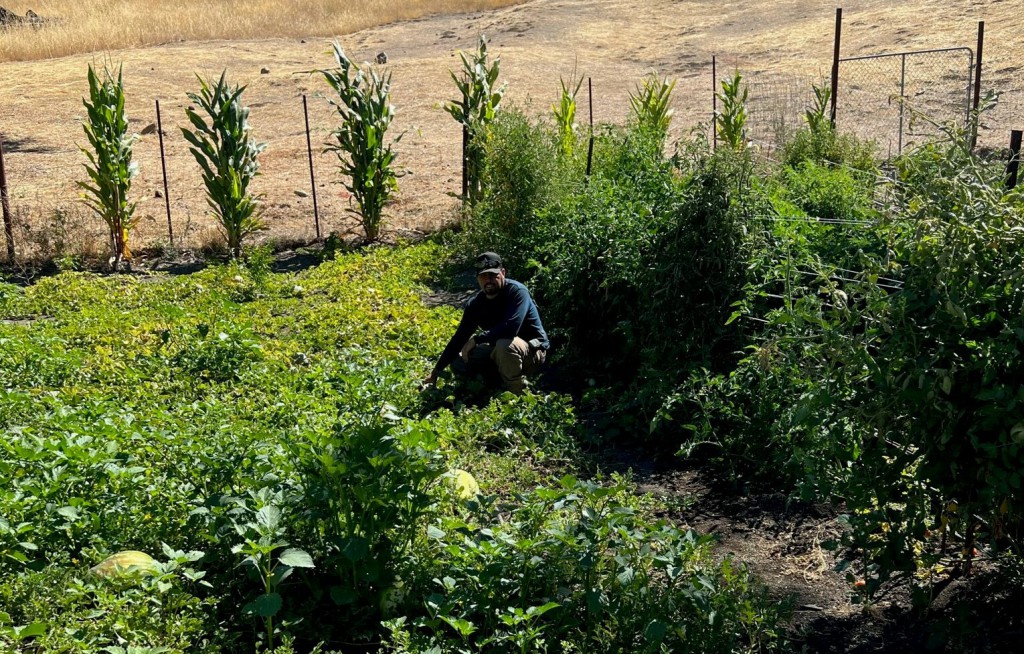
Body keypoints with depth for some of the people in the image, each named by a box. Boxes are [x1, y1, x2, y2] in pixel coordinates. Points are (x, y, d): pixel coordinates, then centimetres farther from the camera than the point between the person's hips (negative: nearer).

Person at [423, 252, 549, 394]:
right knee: (458, 361, -1)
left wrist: (476, 340, -26)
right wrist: (436, 371, 0)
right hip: (499, 350, 7)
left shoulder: (517, 292, -22)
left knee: (504, 344, -38)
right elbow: (459, 337, 1)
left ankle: (517, 395, -17)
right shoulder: (475, 303, -3)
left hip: (533, 351, -7)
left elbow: (510, 328, -37)